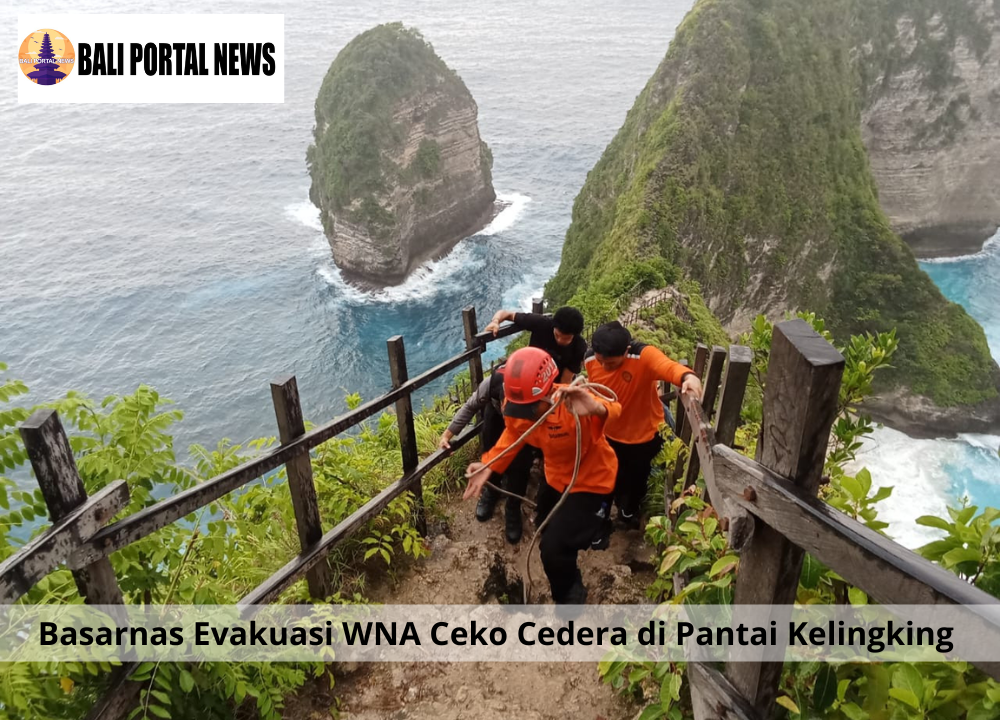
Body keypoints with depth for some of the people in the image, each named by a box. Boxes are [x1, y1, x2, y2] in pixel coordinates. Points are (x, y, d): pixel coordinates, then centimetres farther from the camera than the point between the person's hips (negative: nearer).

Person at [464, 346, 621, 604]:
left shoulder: (571, 403, -39)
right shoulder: (516, 404, -22)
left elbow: (612, 411, -55)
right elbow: (513, 433, -3)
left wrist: (596, 408, -80)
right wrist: (489, 466, -18)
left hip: (591, 480, -7)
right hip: (556, 476, 7)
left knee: (553, 548, -15)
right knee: (545, 527, 31)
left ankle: (570, 596, 19)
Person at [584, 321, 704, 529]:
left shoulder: (644, 356, -33)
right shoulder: (591, 360, -20)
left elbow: (669, 367, -53)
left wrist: (688, 376, -75)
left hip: (644, 434, -3)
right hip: (609, 433, 3)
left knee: (637, 478, 24)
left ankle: (631, 511, 57)